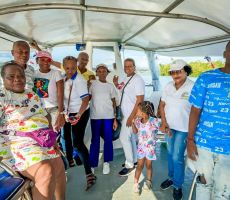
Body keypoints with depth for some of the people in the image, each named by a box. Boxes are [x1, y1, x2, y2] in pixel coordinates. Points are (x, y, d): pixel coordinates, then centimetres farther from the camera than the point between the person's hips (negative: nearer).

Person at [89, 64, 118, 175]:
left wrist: (115, 119, 5)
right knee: (95, 140, 3)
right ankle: (92, 165, 13)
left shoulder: (110, 86, 7)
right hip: (95, 116, -1)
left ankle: (106, 162, 20)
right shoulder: (92, 84, 2)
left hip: (108, 116, 1)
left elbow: (114, 102, 8)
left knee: (108, 139, 4)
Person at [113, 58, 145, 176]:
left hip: (132, 115, -9)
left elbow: (140, 100, -21)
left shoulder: (137, 80, -16)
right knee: (130, 137, 16)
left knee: (124, 138, -7)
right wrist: (116, 84, 4)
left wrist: (132, 116, -23)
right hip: (126, 114, 9)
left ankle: (129, 165, 8)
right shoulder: (126, 79, 11)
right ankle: (134, 160, 30)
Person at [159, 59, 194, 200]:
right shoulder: (168, 86, -1)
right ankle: (171, 177, 40)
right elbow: (162, 105, 5)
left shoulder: (192, 87, -17)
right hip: (169, 126, 5)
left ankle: (178, 186, 24)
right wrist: (164, 123, -5)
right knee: (170, 154, 18)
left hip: (184, 128, -5)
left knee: (177, 157, 2)